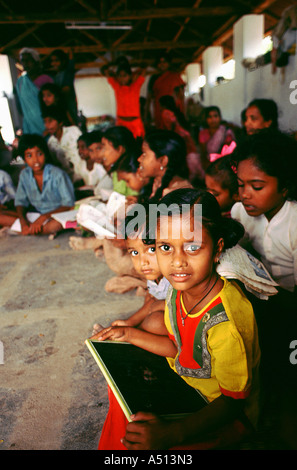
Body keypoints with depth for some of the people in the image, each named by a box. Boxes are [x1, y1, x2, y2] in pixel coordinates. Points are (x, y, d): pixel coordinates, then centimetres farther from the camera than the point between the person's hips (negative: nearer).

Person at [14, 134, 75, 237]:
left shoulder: (57, 174, -17)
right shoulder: (24, 174, -2)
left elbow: (69, 205, -17)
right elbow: (20, 201, 6)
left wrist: (43, 217, -25)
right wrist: (23, 220, -15)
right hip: (36, 215, 5)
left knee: (56, 224, -40)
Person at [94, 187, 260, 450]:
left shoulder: (227, 323, -35)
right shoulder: (180, 289, -13)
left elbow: (233, 400, -24)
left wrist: (170, 434, -37)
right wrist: (130, 335, 0)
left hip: (227, 413, -7)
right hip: (185, 385, 7)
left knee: (142, 443, -21)